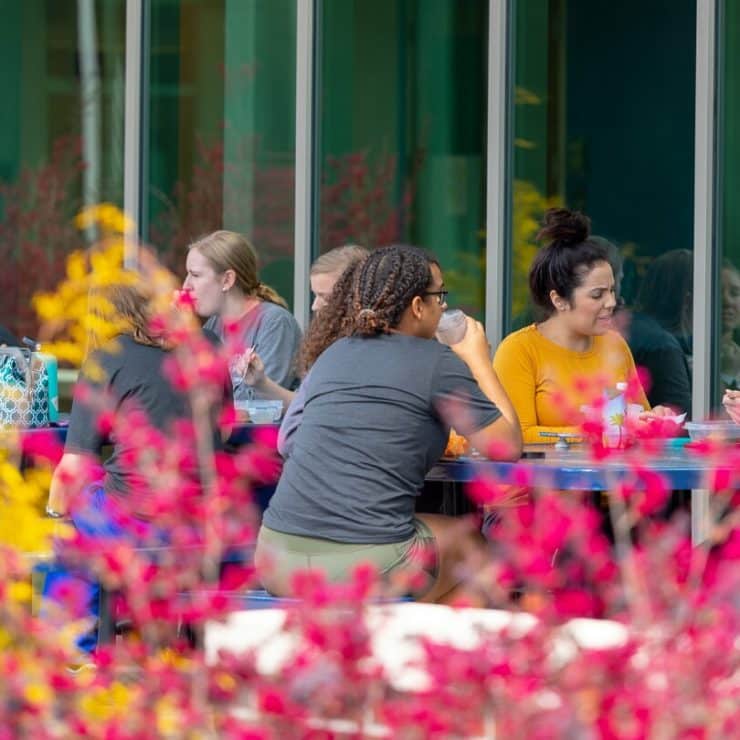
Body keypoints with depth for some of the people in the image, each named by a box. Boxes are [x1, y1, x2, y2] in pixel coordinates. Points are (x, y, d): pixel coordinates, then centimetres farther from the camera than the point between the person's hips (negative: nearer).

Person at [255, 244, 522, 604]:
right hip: (366, 563, -6)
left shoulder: (333, 354, 15)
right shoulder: (437, 362, -1)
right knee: (473, 544, 25)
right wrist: (478, 359, 15)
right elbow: (509, 445, 2)